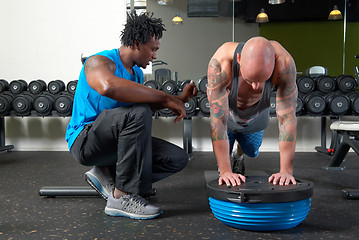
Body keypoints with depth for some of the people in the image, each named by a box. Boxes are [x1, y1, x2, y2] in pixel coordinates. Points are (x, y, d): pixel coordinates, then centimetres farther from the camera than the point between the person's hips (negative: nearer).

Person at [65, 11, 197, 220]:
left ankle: (107, 174, 3)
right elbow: (109, 87, -42)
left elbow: (146, 103, 22)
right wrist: (165, 98, -37)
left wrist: (178, 100, 9)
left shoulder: (137, 73, 10)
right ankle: (122, 197, -25)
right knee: (138, 113, -35)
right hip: (84, 139, -8)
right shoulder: (100, 62, -17)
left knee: (178, 159, -5)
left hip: (112, 140, 8)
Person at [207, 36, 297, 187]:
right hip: (228, 114, -2)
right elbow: (218, 118, -43)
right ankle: (227, 165, 45)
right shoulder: (220, 63, -45)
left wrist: (286, 170, -37)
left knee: (251, 152, 22)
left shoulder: (284, 63, -40)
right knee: (224, 154, 7)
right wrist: (225, 171, -43)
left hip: (256, 117, 2)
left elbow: (287, 117, -36)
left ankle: (238, 157, 59)